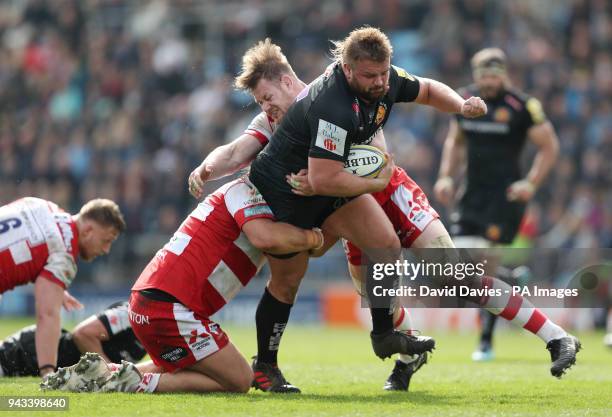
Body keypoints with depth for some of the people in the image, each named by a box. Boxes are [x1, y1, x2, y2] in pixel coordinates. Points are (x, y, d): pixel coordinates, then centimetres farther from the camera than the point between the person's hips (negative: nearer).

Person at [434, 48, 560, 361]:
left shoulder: (521, 106, -9)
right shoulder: (465, 100, 7)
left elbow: (549, 146, -2)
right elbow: (455, 141, 23)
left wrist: (531, 183, -12)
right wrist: (446, 176, 10)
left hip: (504, 196, -6)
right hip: (473, 194, 6)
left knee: (486, 267, -11)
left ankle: (486, 341, -1)